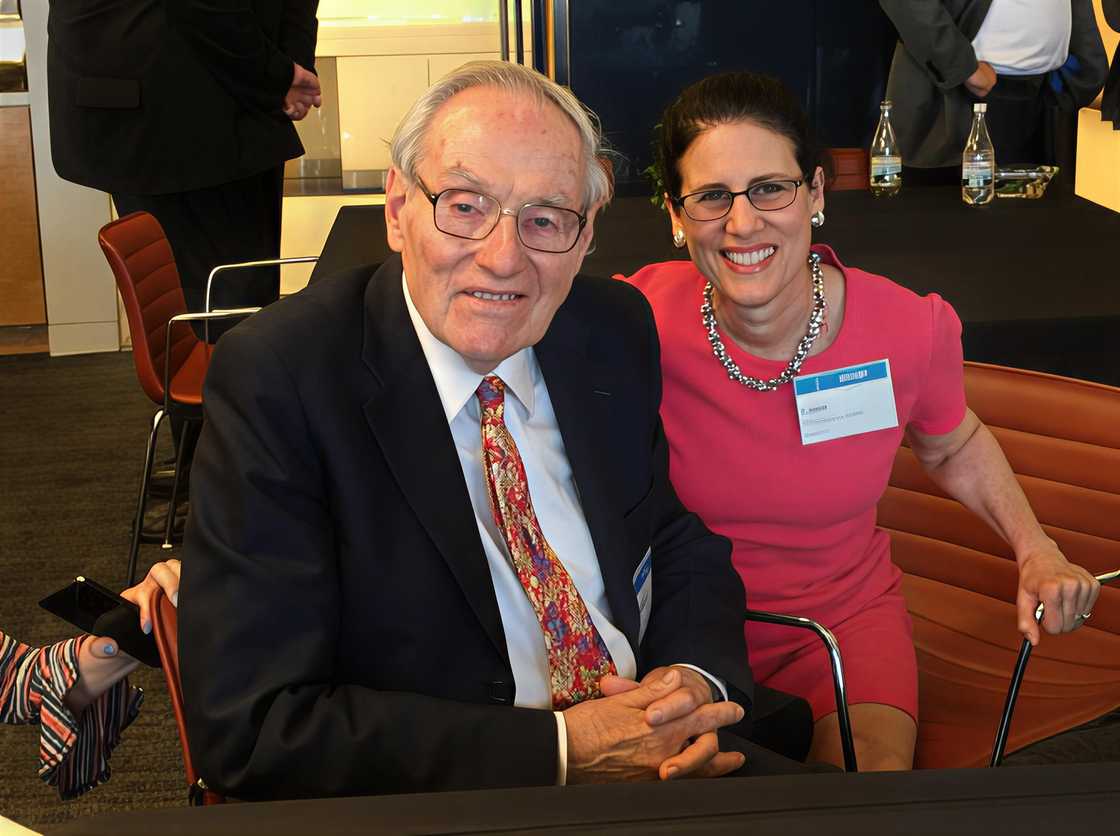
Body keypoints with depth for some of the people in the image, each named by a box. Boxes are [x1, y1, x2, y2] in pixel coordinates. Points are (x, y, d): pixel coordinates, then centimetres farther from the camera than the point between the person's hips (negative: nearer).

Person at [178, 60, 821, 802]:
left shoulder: (617, 331, 1)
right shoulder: (275, 379, -14)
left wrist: (696, 682, -10)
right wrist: (561, 747, -21)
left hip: (654, 763, 5)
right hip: (435, 798, -5)